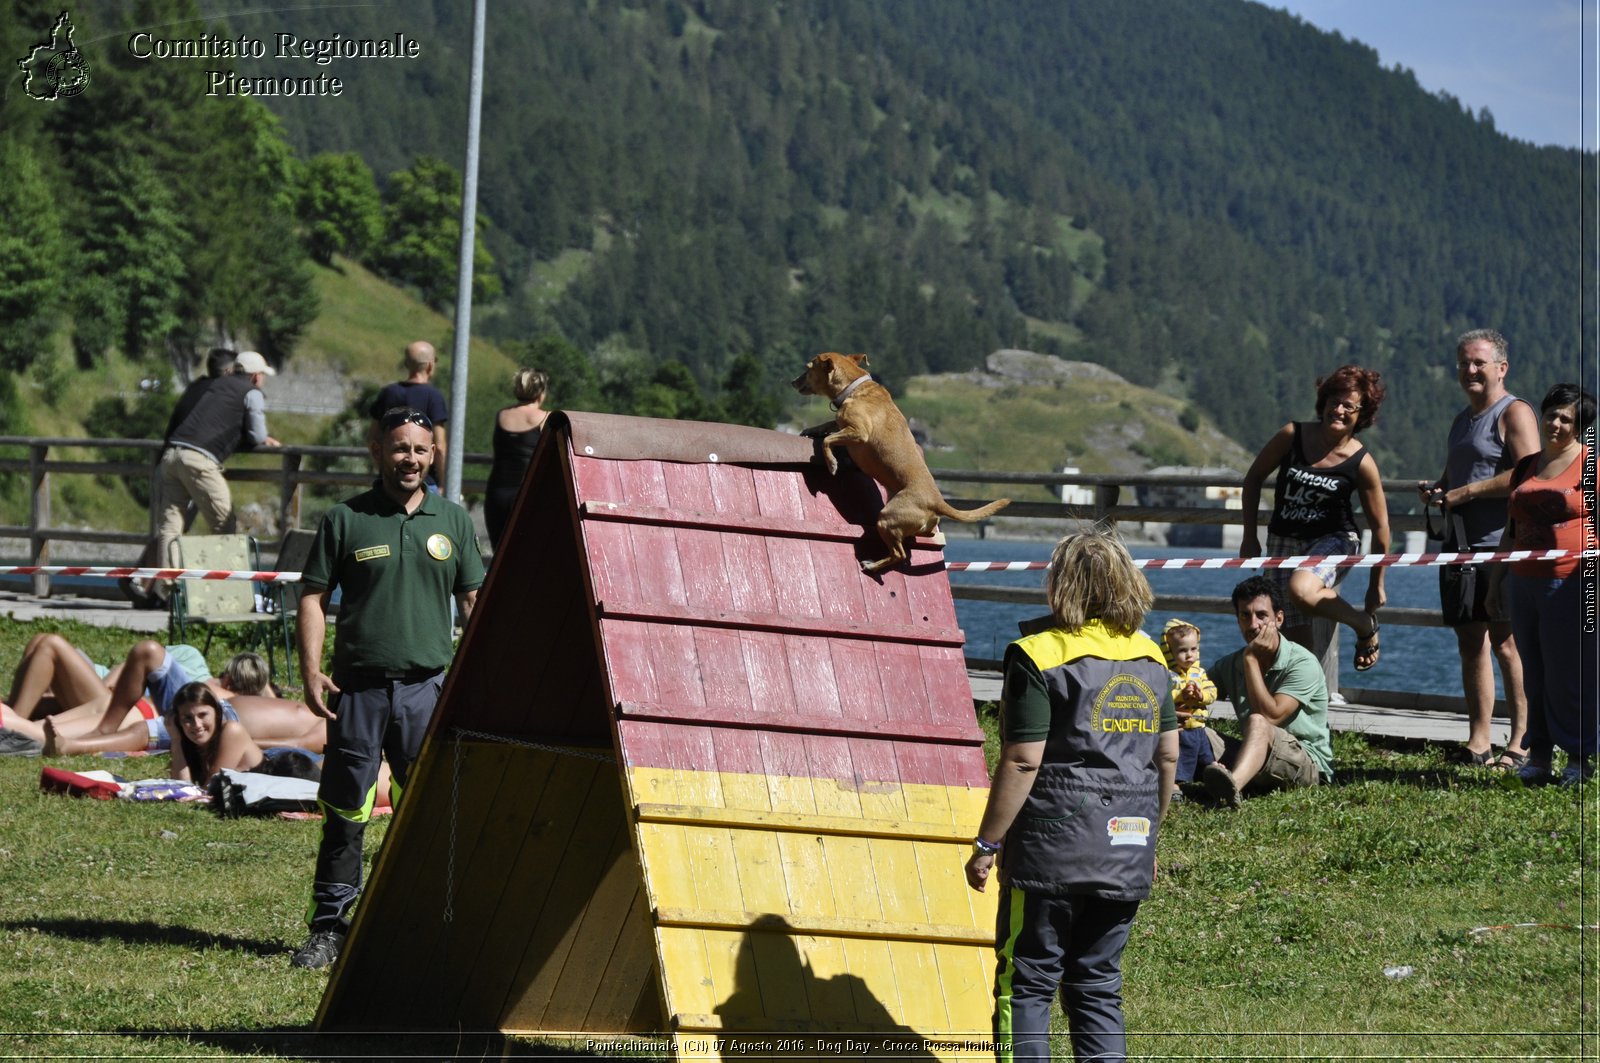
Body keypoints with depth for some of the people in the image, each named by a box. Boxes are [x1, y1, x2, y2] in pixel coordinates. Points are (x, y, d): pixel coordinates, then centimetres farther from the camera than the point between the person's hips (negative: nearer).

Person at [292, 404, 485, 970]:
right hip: (358, 687, -2)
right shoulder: (345, 520, 2)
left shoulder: (452, 521, 9)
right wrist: (311, 672, -7)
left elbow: (473, 600, 15)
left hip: (429, 687, 2)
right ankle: (328, 927, 9)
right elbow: (313, 599, 3)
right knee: (344, 812, 1)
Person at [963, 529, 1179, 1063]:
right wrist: (1148, 832, 25)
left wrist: (987, 844, -6)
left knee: (1026, 983, 0)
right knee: (1099, 985, 11)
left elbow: (1022, 763, -14)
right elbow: (1168, 756, 13)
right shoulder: (1150, 658, 9)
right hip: (1128, 854, 6)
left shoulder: (1039, 657, -11)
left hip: (1052, 850, -6)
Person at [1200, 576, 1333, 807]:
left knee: (1258, 723, -38)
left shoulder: (1302, 663, -11)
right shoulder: (1231, 665, 10)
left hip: (1308, 763, -7)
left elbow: (1270, 716, -20)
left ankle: (1232, 786, -72)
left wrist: (1251, 659, -17)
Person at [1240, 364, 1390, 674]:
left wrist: (1376, 585, -1)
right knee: (1295, 639, -1)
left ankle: (1365, 625, -8)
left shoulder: (1361, 464, -13)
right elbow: (1254, 477, 5)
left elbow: (1380, 526, -5)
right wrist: (1250, 537, 5)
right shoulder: (1293, 436, -8)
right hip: (1284, 542, 4)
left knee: (1301, 589, -35)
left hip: (1333, 541, -4)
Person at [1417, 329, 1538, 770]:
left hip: (1501, 546, -9)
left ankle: (1521, 743, -8)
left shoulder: (1514, 414, -4)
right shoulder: (1462, 420, 23)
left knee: (1506, 643, -10)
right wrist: (1434, 490, 10)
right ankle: (1478, 743, 10)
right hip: (1461, 546, 9)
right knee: (1471, 644, 7)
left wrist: (1465, 492, -15)